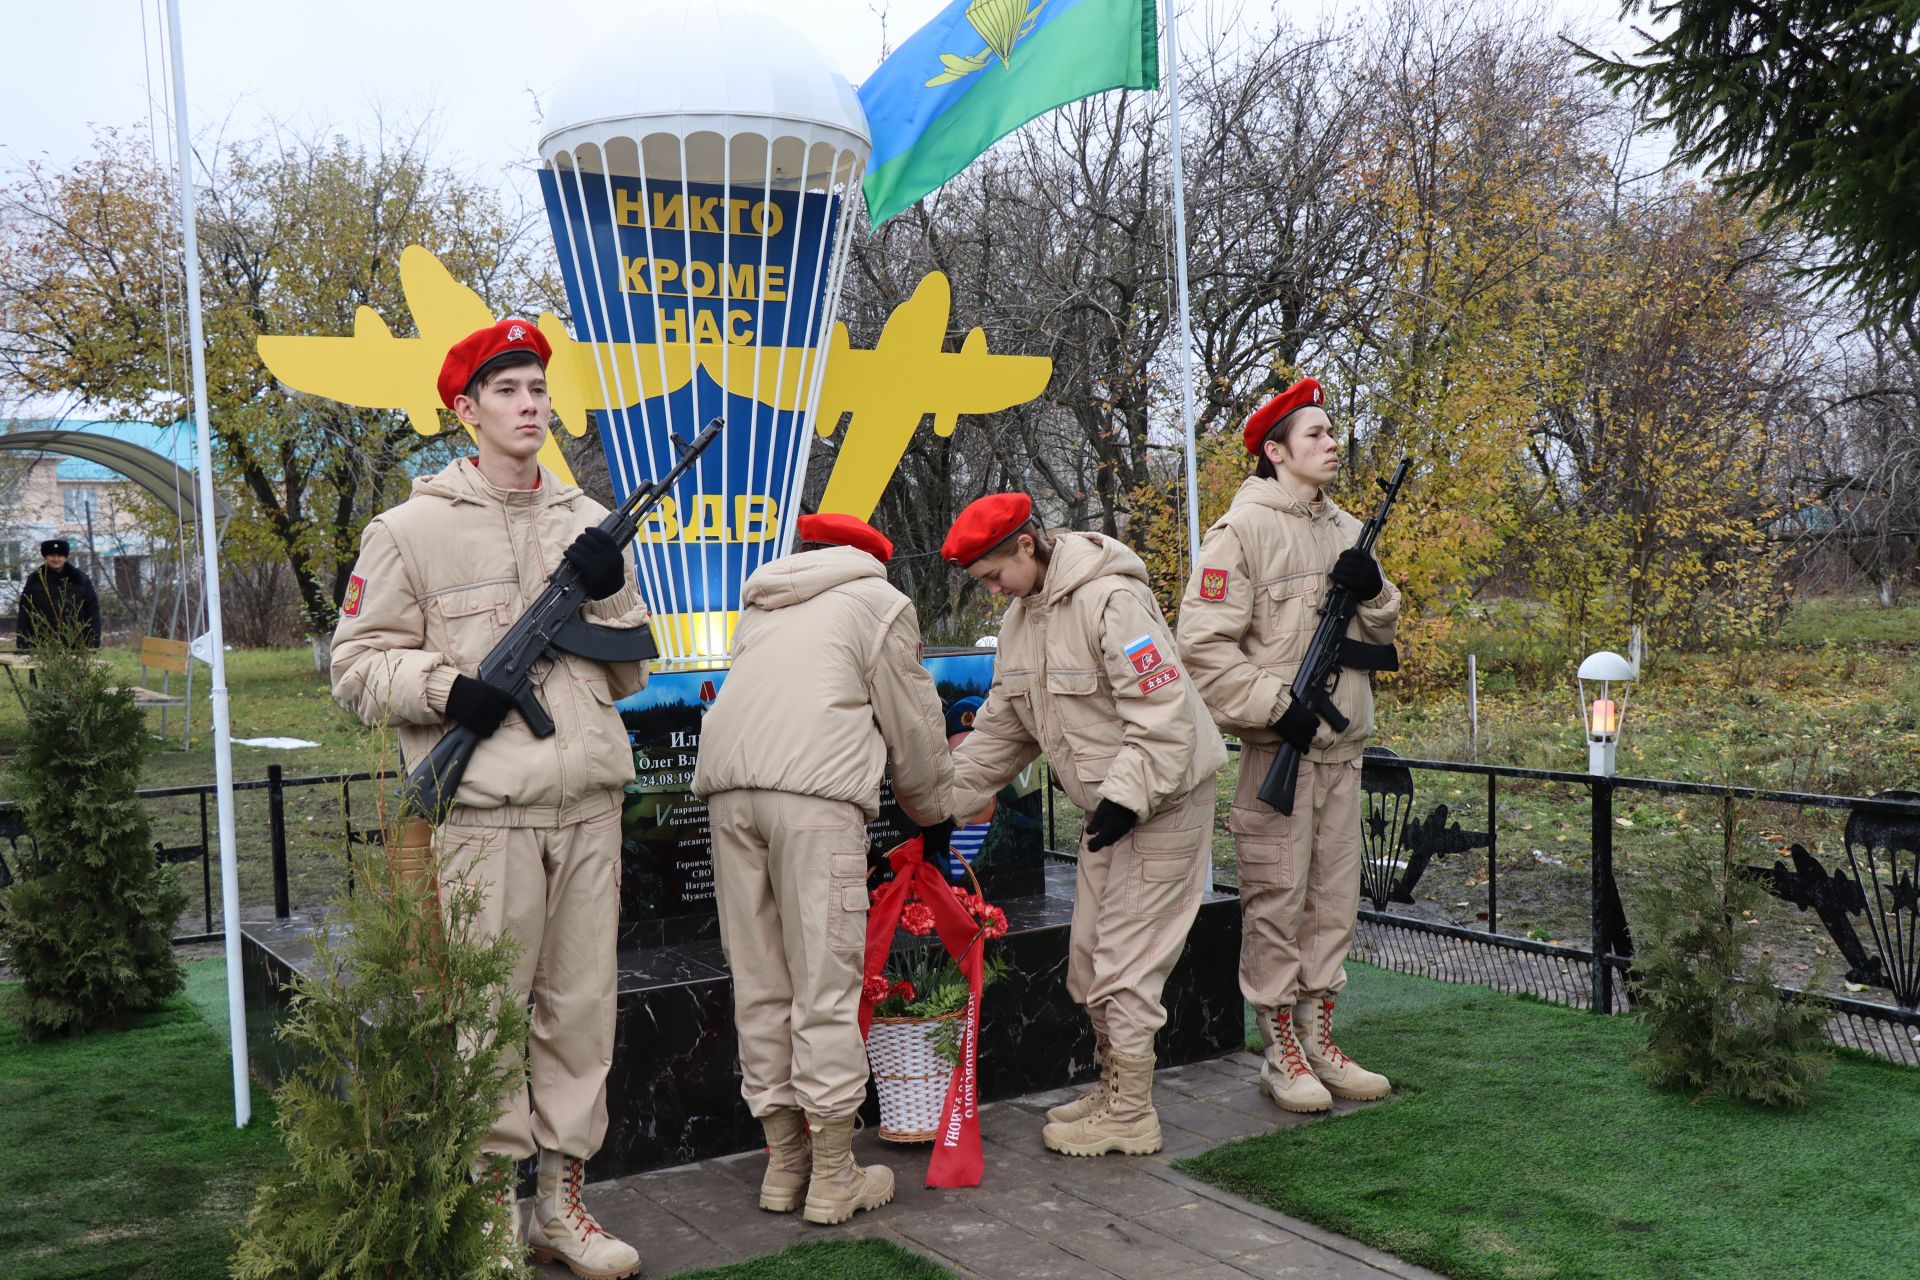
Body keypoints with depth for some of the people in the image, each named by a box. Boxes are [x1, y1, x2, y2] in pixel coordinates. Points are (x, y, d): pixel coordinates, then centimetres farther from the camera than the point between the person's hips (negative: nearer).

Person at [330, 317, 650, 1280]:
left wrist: (610, 593, -2)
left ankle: (561, 1199, 22)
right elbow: (357, 663, 2)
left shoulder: (587, 522, 14)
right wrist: (446, 687, -14)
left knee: (581, 1006, 8)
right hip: (485, 811, -4)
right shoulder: (413, 529, 1)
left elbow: (632, 674, 15)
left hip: (588, 803, 4)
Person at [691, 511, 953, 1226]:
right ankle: (835, 1177, 4)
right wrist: (934, 818, 29)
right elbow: (913, 726, 15)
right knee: (826, 986, -2)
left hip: (727, 789, 6)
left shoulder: (761, 608, 31)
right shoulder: (880, 601, 15)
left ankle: (785, 1164, 18)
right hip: (815, 791, -6)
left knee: (760, 986, 10)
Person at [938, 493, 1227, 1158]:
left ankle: (1130, 1114, 9)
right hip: (1106, 807, 9)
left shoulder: (1112, 599, -22)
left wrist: (1128, 797, -28)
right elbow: (1001, 728, 14)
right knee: (1089, 954, 13)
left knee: (1127, 959, -4)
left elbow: (1161, 711, -25)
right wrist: (942, 800, 9)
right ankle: (1114, 1085, 29)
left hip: (1161, 804, -9)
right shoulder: (1020, 618, 8)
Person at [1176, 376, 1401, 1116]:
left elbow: (1381, 637, 18)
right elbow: (1203, 643, -14)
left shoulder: (1345, 530, 15)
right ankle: (1282, 1057, 10)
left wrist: (1373, 592, -3)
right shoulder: (1242, 530, -9)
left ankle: (1318, 1042, 24)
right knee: (1276, 903, -2)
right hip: (1278, 750, -7)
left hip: (1340, 748, 7)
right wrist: (1277, 707, -17)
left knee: (1334, 900, 12)